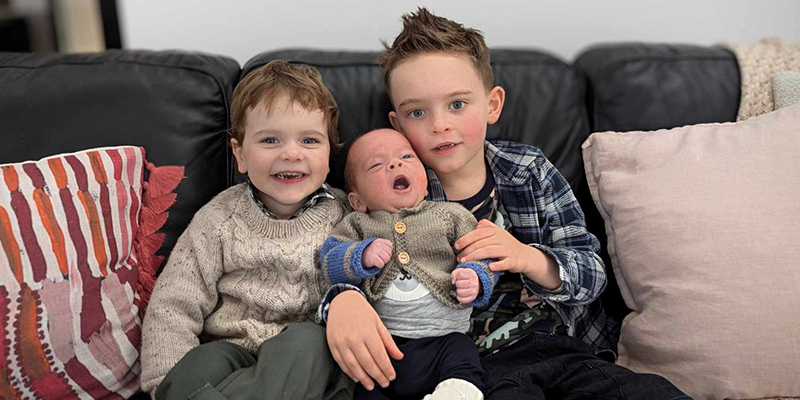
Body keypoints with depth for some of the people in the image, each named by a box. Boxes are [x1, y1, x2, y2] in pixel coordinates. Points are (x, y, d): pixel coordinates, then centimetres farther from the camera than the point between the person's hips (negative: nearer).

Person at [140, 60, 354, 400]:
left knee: (306, 340, -33)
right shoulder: (220, 220, -1)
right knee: (198, 367, -32)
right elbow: (172, 307, -2)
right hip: (232, 350, 0)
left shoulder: (342, 215, 1)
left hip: (311, 359, 1)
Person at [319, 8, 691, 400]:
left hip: (559, 342, 3)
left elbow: (592, 273, 1)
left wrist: (530, 259, -21)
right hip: (476, 364, -2)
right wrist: (341, 301, -34)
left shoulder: (528, 169, 1)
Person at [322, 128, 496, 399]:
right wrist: (362, 255, -16)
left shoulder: (451, 215, 10)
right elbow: (329, 262, 3)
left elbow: (481, 257, 7)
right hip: (378, 342, 1)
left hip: (444, 337, 0)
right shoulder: (357, 224, 12)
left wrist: (475, 280, -15)